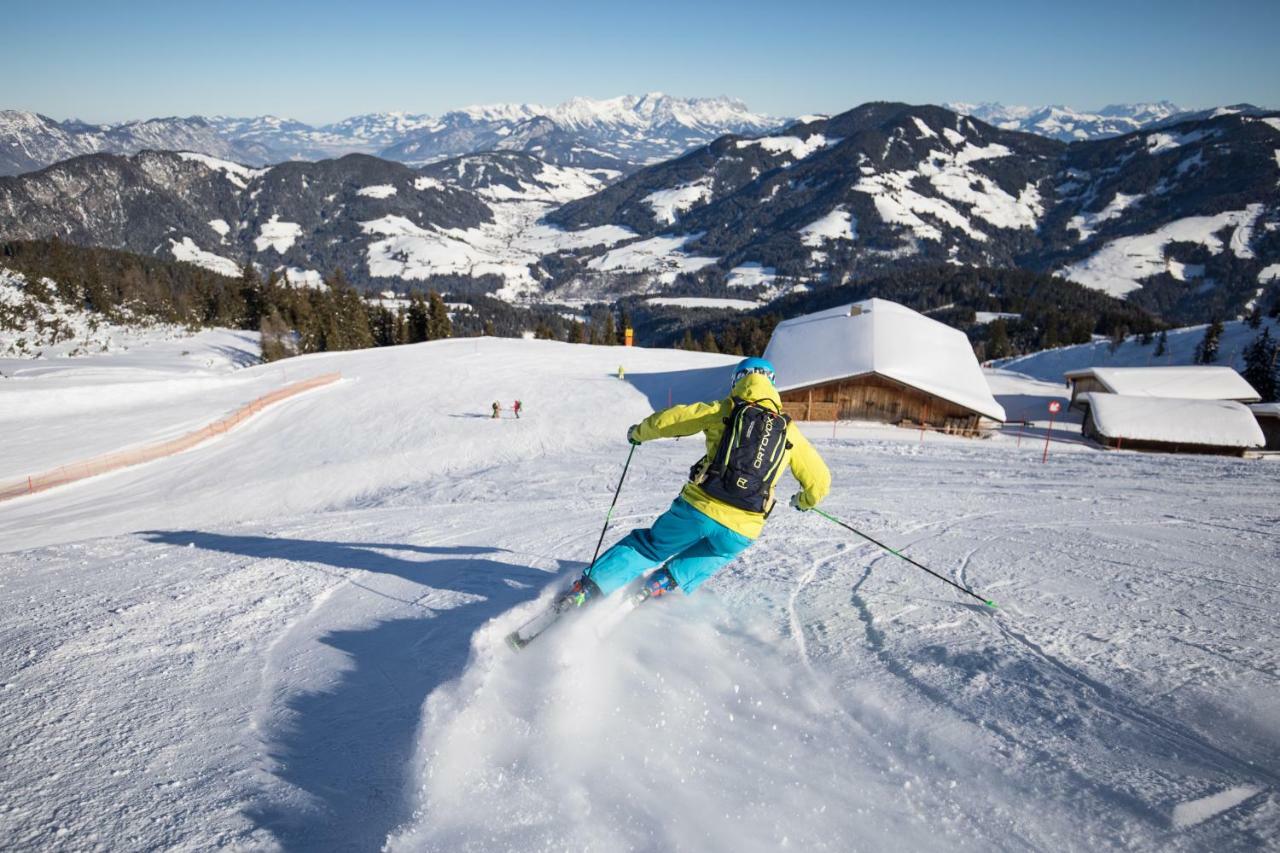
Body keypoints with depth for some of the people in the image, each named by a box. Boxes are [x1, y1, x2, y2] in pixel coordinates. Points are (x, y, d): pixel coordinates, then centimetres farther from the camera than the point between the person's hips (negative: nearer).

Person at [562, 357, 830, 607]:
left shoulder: (723, 411, 7)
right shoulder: (789, 432, 12)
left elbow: (668, 420, 3)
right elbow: (820, 480, 16)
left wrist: (639, 432, 23)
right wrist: (805, 501, 38)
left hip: (698, 507, -1)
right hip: (741, 532, 1)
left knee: (649, 546, 21)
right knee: (708, 558, 33)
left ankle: (588, 590, 14)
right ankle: (665, 585, 11)